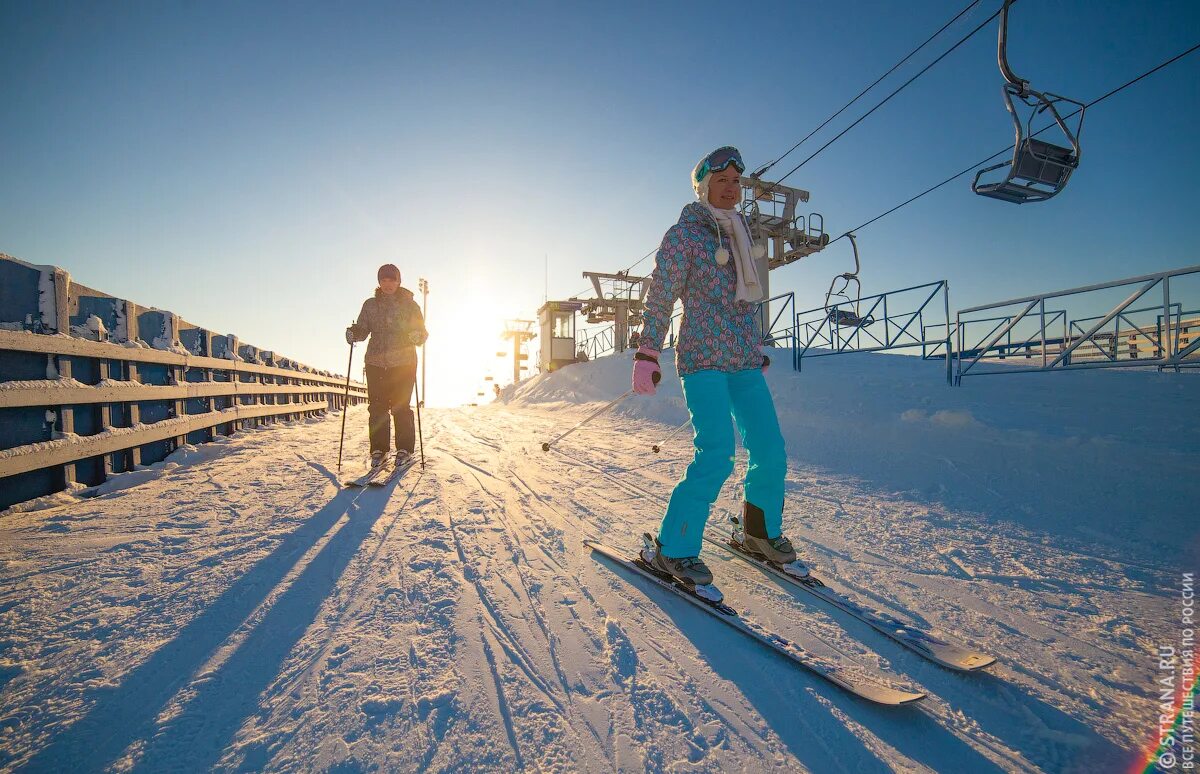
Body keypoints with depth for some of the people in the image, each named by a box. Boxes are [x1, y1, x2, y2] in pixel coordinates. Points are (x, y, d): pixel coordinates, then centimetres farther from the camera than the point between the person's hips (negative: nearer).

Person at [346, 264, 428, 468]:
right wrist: (353, 333, -12)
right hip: (376, 362, 3)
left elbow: (423, 332, 3)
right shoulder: (370, 305, 12)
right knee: (376, 407, -1)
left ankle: (404, 449, 5)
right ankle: (378, 450, 8)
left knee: (401, 406, -5)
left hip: (403, 362, -2)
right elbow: (363, 329, 10)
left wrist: (417, 336, -20)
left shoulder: (410, 304, 5)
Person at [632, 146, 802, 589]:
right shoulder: (683, 235, 0)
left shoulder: (742, 236, 20)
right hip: (702, 359, -7)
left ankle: (761, 532, 24)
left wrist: (758, 355, 23)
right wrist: (646, 356, -11)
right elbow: (659, 300, -5)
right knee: (717, 454, -18)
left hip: (744, 362, 7)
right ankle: (672, 550, -4)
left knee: (771, 450, 1)